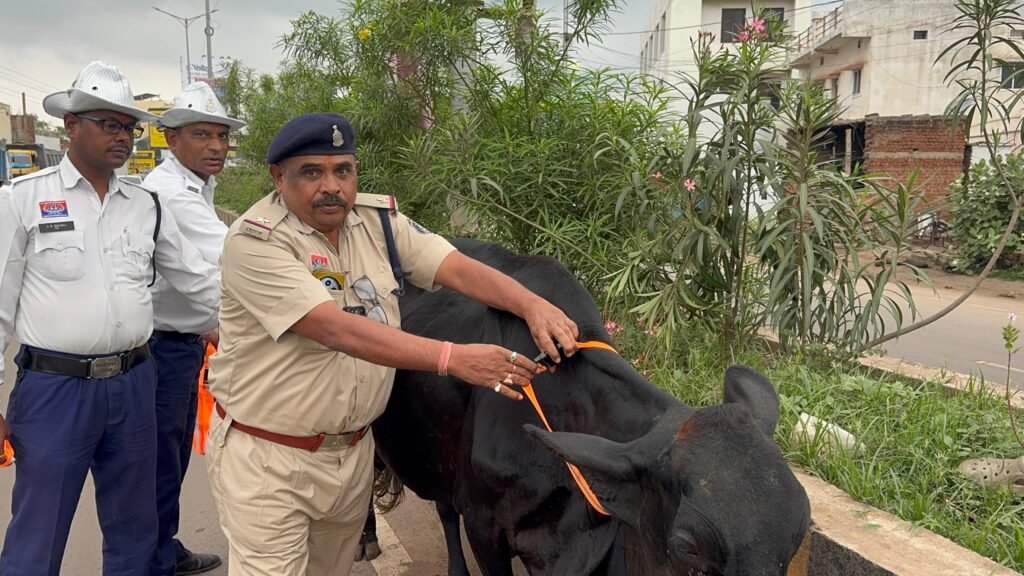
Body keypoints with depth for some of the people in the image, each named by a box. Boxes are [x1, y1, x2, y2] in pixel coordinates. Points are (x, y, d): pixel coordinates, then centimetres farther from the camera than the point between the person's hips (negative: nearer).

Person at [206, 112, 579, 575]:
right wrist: (453, 358, -37)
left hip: (355, 449, 5)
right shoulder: (255, 241, -19)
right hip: (267, 456, -5)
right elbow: (337, 329, -30)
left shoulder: (378, 220, -1)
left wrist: (533, 305, -28)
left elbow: (458, 268, -9)